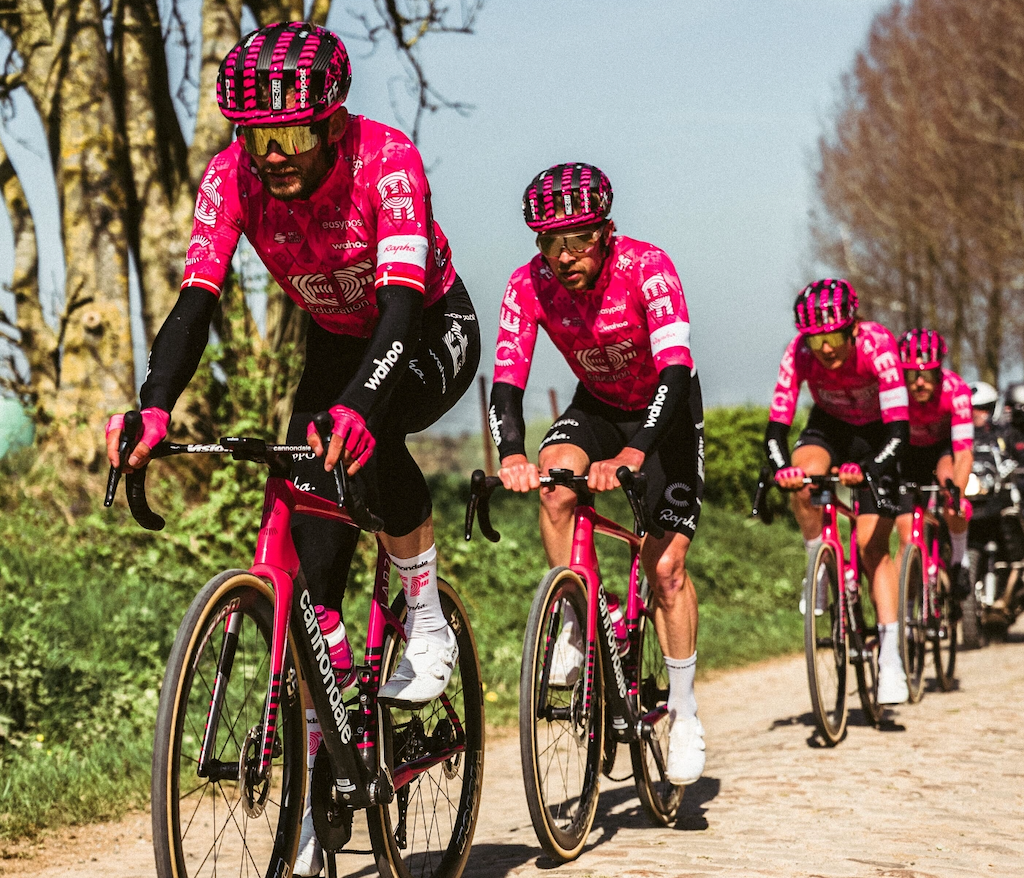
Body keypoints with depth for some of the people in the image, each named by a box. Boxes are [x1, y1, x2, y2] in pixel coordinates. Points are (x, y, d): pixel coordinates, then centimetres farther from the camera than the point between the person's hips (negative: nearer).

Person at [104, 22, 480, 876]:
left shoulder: (388, 161, -33)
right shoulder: (232, 177, -22)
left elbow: (402, 300, -43)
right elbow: (197, 298, -29)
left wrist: (360, 404, -60)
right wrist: (153, 408, -47)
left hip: (434, 332, -4)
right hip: (335, 343, 4)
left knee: (366, 433, -39)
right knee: (313, 547, -8)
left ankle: (428, 621, -15)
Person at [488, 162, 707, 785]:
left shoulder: (647, 268, -32)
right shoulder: (530, 284, -23)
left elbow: (674, 373, -41)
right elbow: (507, 381, -27)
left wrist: (631, 456, -56)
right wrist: (512, 456, -47)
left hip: (665, 412, -3)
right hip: (597, 406, 3)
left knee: (666, 562, -10)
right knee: (555, 484, -30)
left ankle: (684, 708, 6)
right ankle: (575, 627, -14)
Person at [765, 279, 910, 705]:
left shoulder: (877, 344, -34)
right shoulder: (799, 354, -28)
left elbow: (898, 429, -39)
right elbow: (776, 425, -29)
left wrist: (868, 469, -56)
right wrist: (781, 468, -50)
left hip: (874, 436, -2)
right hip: (828, 428, 2)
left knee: (873, 545, -12)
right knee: (804, 480, -32)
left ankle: (891, 658, -10)